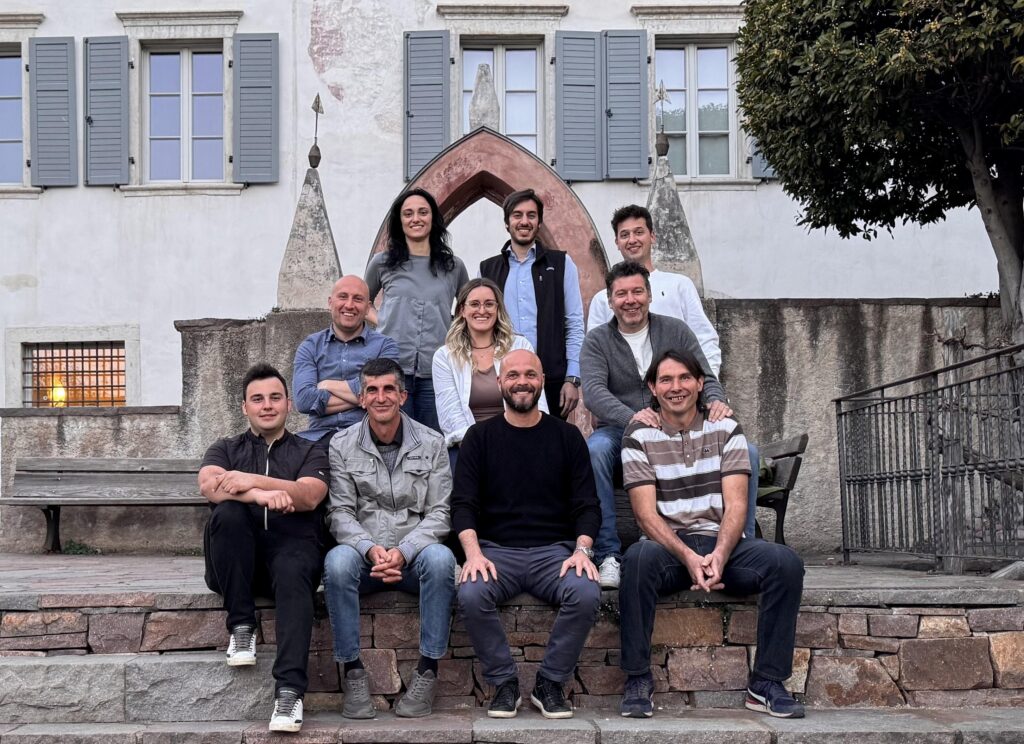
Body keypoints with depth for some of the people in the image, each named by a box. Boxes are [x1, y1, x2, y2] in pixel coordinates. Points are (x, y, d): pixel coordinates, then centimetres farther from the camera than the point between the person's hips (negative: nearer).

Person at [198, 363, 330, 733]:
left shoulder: (309, 452, 19)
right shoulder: (226, 449, 21)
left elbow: (309, 496, -3)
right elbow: (208, 486, -4)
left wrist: (253, 480, -17)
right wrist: (260, 495, -24)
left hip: (292, 546, -1)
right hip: (237, 560, 1)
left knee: (293, 572, -36)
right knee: (227, 512, -30)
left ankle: (289, 689, -45)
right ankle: (241, 626, -21)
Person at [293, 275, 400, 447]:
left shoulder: (384, 346, 10)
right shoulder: (310, 347, 15)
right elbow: (303, 399, -2)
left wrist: (328, 385, 1)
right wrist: (359, 397, -6)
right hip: (320, 434, 1)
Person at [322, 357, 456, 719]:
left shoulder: (431, 443, 4)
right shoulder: (342, 446, 5)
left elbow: (439, 513, -1)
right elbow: (340, 513, -1)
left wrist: (403, 551, -17)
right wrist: (371, 549, -20)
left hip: (414, 555, 0)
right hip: (364, 555, 0)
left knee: (440, 558, -33)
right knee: (337, 561, -32)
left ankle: (427, 671, -23)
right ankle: (353, 672, -21)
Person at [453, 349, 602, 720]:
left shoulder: (567, 436, 10)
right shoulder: (480, 436, 9)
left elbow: (587, 505, 7)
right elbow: (463, 504, 2)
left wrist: (582, 550, -13)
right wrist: (473, 553, -16)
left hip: (554, 550, 1)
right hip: (496, 550, 0)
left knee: (586, 593, -30)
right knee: (471, 594, -32)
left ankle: (550, 683, -9)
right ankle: (504, 684, -9)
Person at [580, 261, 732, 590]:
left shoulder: (676, 331, 12)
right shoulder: (597, 341, 5)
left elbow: (706, 379, 7)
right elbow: (594, 391, -12)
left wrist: (716, 401, -20)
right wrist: (632, 417, -33)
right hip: (618, 430, -1)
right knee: (594, 450, -38)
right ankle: (608, 554, -30)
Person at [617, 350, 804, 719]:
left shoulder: (726, 429, 6)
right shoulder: (639, 436, 2)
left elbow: (736, 505, -3)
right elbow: (647, 515, -8)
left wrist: (719, 555, -22)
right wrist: (689, 557, -23)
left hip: (723, 543, 2)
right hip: (668, 547, -2)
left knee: (787, 563, -25)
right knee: (638, 558, -35)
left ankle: (766, 682, -14)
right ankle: (638, 681, -23)